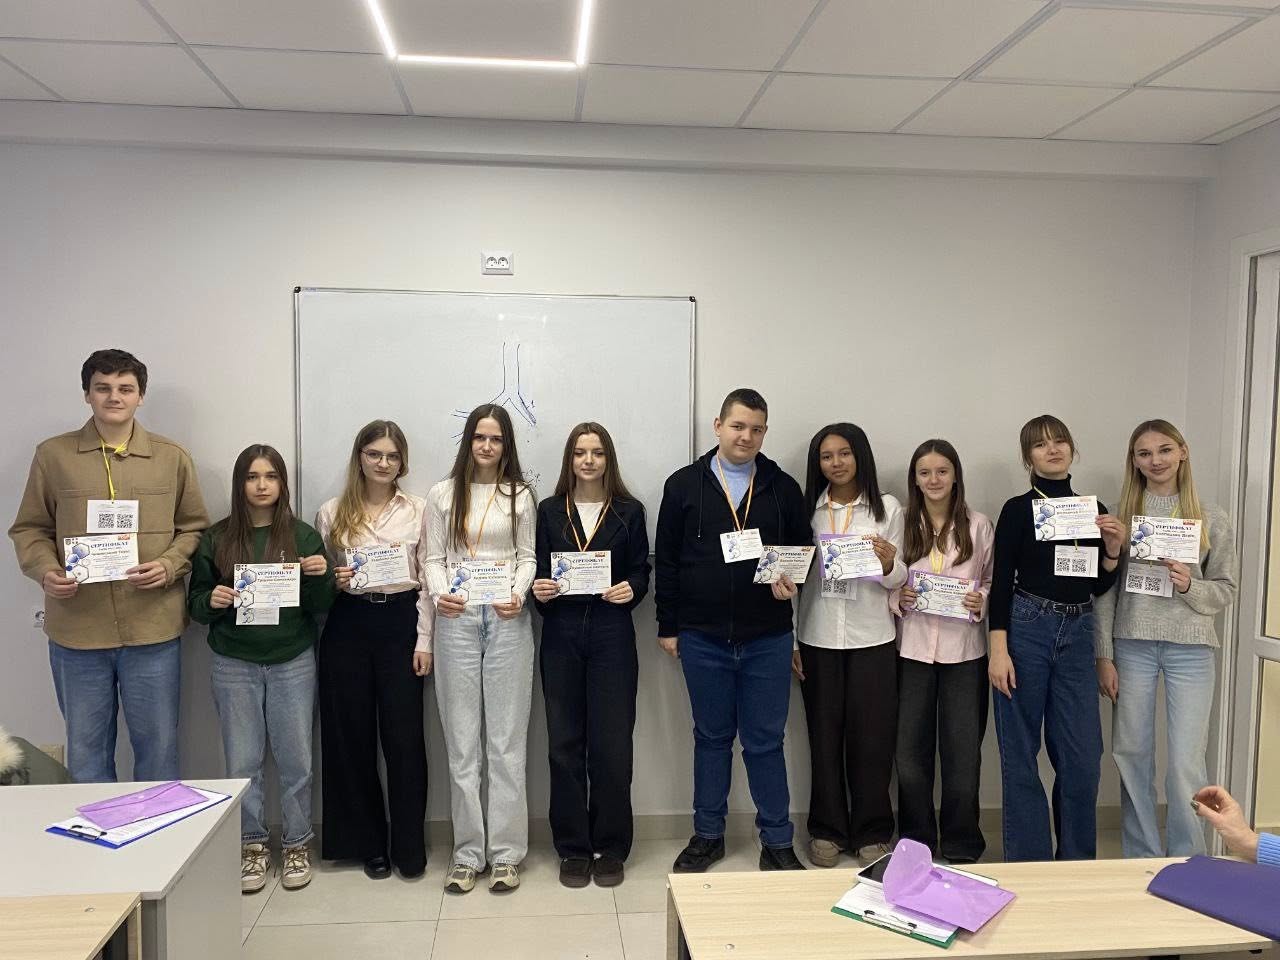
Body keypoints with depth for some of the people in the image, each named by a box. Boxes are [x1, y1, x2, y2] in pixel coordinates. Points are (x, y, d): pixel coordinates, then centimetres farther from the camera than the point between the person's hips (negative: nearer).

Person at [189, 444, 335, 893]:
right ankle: (252, 845, 22)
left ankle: (297, 844, 20)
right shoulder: (216, 539, 2)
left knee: (295, 757, 5)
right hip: (234, 665, 0)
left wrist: (321, 576, -17)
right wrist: (212, 600, -16)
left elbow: (320, 606, 3)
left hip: (293, 662, 0)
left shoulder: (303, 536, 1)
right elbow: (197, 604, 6)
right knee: (242, 760, 6)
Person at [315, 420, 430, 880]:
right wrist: (332, 582, -11)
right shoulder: (331, 514, 7)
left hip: (400, 622, -1)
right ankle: (368, 842, 21)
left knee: (404, 735, -2)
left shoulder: (417, 510, 4)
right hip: (348, 624, 2)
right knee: (351, 735, 6)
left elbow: (427, 578, 2)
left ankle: (409, 846, 11)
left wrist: (425, 640, -3)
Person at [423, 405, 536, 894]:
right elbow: (433, 558, 7)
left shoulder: (520, 495, 8)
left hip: (508, 619, 0)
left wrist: (518, 594, -11)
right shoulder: (442, 495, 8)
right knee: (462, 740, 4)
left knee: (507, 739, 2)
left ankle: (506, 853, 12)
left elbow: (528, 557, 7)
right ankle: (467, 852, 15)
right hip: (456, 619, 1)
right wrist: (439, 594, -11)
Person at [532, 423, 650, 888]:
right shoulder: (549, 511, 8)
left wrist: (631, 589, -15)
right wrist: (539, 590, -12)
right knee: (565, 742, 5)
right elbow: (538, 571, 8)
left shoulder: (629, 511, 6)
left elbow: (641, 571, 5)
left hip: (612, 633, -1)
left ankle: (610, 848, 16)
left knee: (611, 743, 0)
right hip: (561, 635, 1)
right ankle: (573, 849, 18)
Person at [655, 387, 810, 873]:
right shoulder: (683, 485, 2)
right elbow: (666, 561, 3)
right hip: (702, 637, 0)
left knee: (765, 742, 7)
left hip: (767, 638, 0)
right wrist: (667, 627, 2)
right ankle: (708, 836, 27)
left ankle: (777, 842, 20)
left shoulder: (783, 488, 4)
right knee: (711, 737, 13)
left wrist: (791, 581, -11)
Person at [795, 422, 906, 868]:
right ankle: (827, 831, 20)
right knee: (824, 735, 7)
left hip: (871, 639, -1)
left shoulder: (887, 508, 2)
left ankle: (871, 832, 20)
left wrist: (889, 563, -19)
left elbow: (897, 580, 4)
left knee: (872, 737, 4)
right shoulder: (808, 508, 5)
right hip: (817, 639, 1)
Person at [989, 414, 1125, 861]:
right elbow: (1001, 581, -5)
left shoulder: (1094, 510, 11)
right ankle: (1027, 862, 17)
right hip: (1026, 629, -4)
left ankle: (1077, 861, 21)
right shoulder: (1018, 510, -1)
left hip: (1077, 636, 4)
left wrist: (1114, 548, -2)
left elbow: (1099, 586, 16)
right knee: (1021, 754, 4)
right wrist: (998, 650, -12)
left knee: (1083, 756, 3)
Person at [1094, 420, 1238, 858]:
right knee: (1131, 753, 8)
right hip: (1132, 645, 1)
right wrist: (1105, 656, -1)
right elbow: (1106, 589, 2)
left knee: (1186, 761, -2)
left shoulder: (1211, 518, 4)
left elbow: (1226, 588, 7)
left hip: (1190, 648, -1)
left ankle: (1186, 863, 15)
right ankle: (1142, 857, 23)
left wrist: (1190, 586, -14)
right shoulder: (1122, 514, 4)